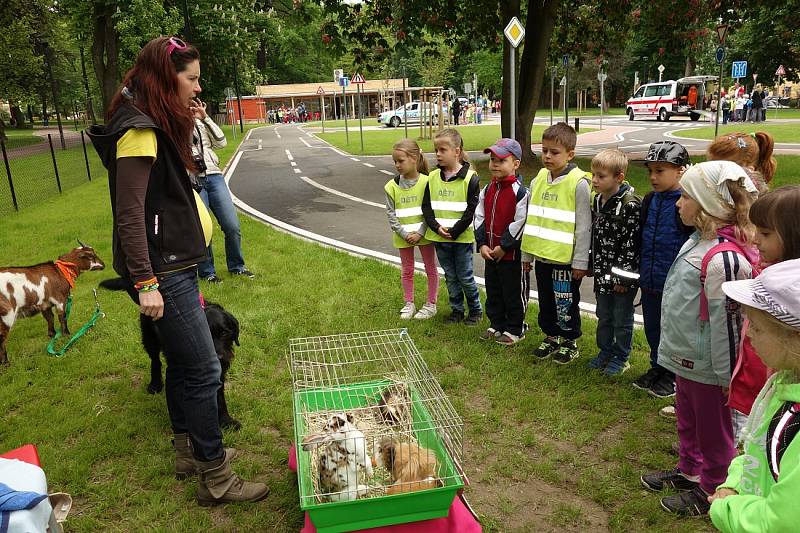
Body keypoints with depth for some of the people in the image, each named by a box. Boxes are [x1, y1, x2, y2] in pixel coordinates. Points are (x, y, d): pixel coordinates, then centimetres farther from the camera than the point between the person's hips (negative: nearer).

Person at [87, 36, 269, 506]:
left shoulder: (159, 125, 14)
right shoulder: (139, 131, -16)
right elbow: (129, 214, -21)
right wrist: (145, 283, -23)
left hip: (175, 264, 10)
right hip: (161, 271, -10)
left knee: (184, 363, 18)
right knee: (204, 370, -5)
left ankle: (190, 451, 35)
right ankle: (216, 478, 8)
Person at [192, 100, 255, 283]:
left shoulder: (201, 121, 16)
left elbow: (221, 142, 5)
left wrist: (205, 117, -1)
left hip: (214, 177, 4)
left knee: (232, 227, 1)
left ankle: (236, 266, 20)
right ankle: (206, 271, 18)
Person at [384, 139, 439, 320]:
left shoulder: (426, 182, -13)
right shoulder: (391, 186, -5)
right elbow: (391, 215, -4)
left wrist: (419, 233, -18)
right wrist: (404, 234, -13)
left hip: (423, 234, -2)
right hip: (403, 236, 2)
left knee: (431, 268, 10)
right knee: (406, 271, 15)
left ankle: (431, 305, 24)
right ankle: (409, 304, 30)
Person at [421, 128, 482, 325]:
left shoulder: (470, 178, -9)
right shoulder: (433, 177, 4)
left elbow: (472, 210, -12)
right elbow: (426, 206, 3)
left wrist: (454, 231, -17)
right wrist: (437, 227, -11)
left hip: (462, 237, -4)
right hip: (439, 237, 4)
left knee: (465, 277, 4)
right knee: (450, 276, 14)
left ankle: (475, 310, 24)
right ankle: (457, 310, 28)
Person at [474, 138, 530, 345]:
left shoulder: (520, 192, -16)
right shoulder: (487, 190, 6)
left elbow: (520, 223, -18)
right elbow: (480, 217, 7)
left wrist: (503, 247, -16)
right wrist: (482, 244, -4)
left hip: (511, 254, -7)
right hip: (490, 253, 7)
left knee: (514, 293, 6)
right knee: (493, 291, 18)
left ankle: (515, 329, 21)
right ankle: (496, 325, 33)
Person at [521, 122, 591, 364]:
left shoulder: (578, 183, -14)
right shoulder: (538, 180, 5)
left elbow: (584, 226, -13)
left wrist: (581, 261, -13)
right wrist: (527, 253, 14)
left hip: (566, 258, -6)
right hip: (542, 256, 6)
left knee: (566, 303, 8)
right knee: (546, 301, 18)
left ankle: (569, 342, 26)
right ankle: (551, 336, 35)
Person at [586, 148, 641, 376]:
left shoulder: (630, 205, -20)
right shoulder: (597, 201, 4)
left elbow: (631, 244, -20)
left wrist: (622, 277, -19)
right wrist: (592, 265, 14)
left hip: (623, 275, -7)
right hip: (602, 272, 7)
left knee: (622, 320, 9)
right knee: (604, 317, 20)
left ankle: (621, 357, 26)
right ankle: (605, 351, 36)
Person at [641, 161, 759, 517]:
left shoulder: (723, 257, -28)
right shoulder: (699, 241, 2)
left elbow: (726, 321, -24)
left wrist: (726, 375, -16)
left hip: (707, 367, -9)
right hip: (687, 359, 9)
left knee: (713, 431, 13)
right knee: (687, 422, 26)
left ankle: (711, 491, 32)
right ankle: (689, 471, 46)